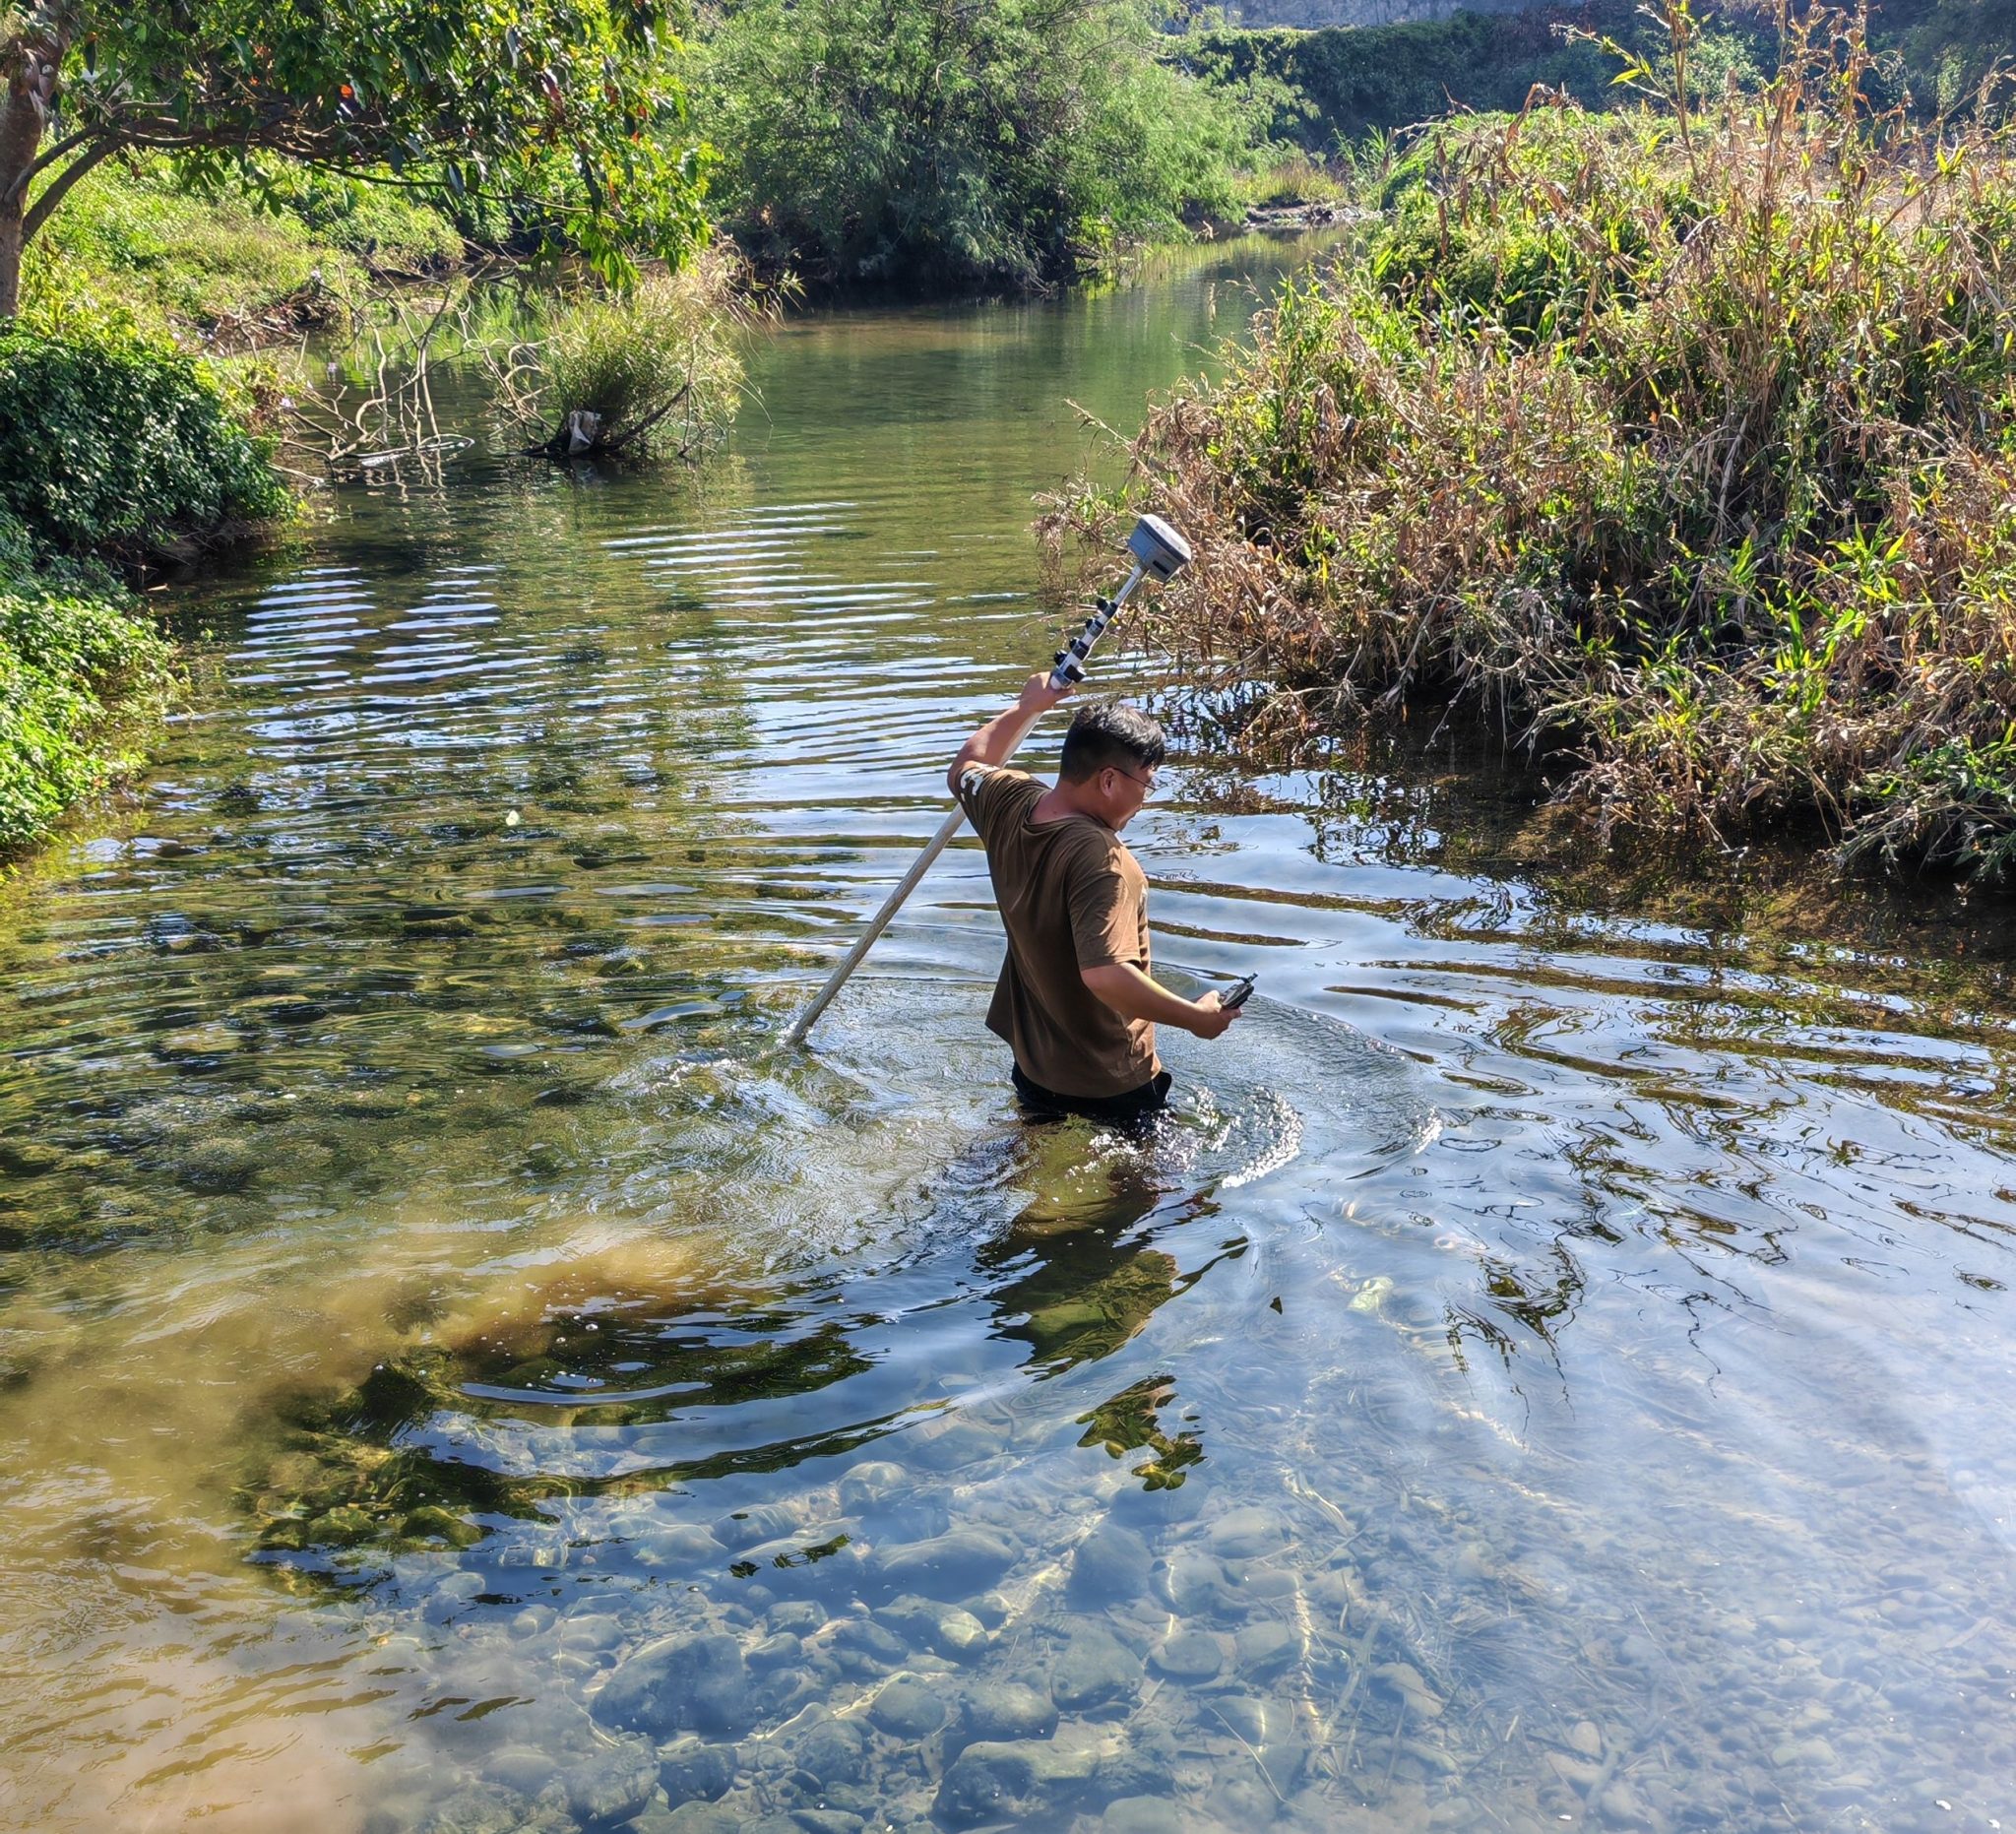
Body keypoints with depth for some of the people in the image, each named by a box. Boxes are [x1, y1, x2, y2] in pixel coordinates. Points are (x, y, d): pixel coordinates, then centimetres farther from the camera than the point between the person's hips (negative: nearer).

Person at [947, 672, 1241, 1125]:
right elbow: (1105, 974, -41)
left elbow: (966, 768, 17)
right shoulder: (1099, 857, -32)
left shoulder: (1009, 805, -7)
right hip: (1111, 1087, -8)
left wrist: (1028, 708, 24)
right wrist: (1196, 1017, -28)